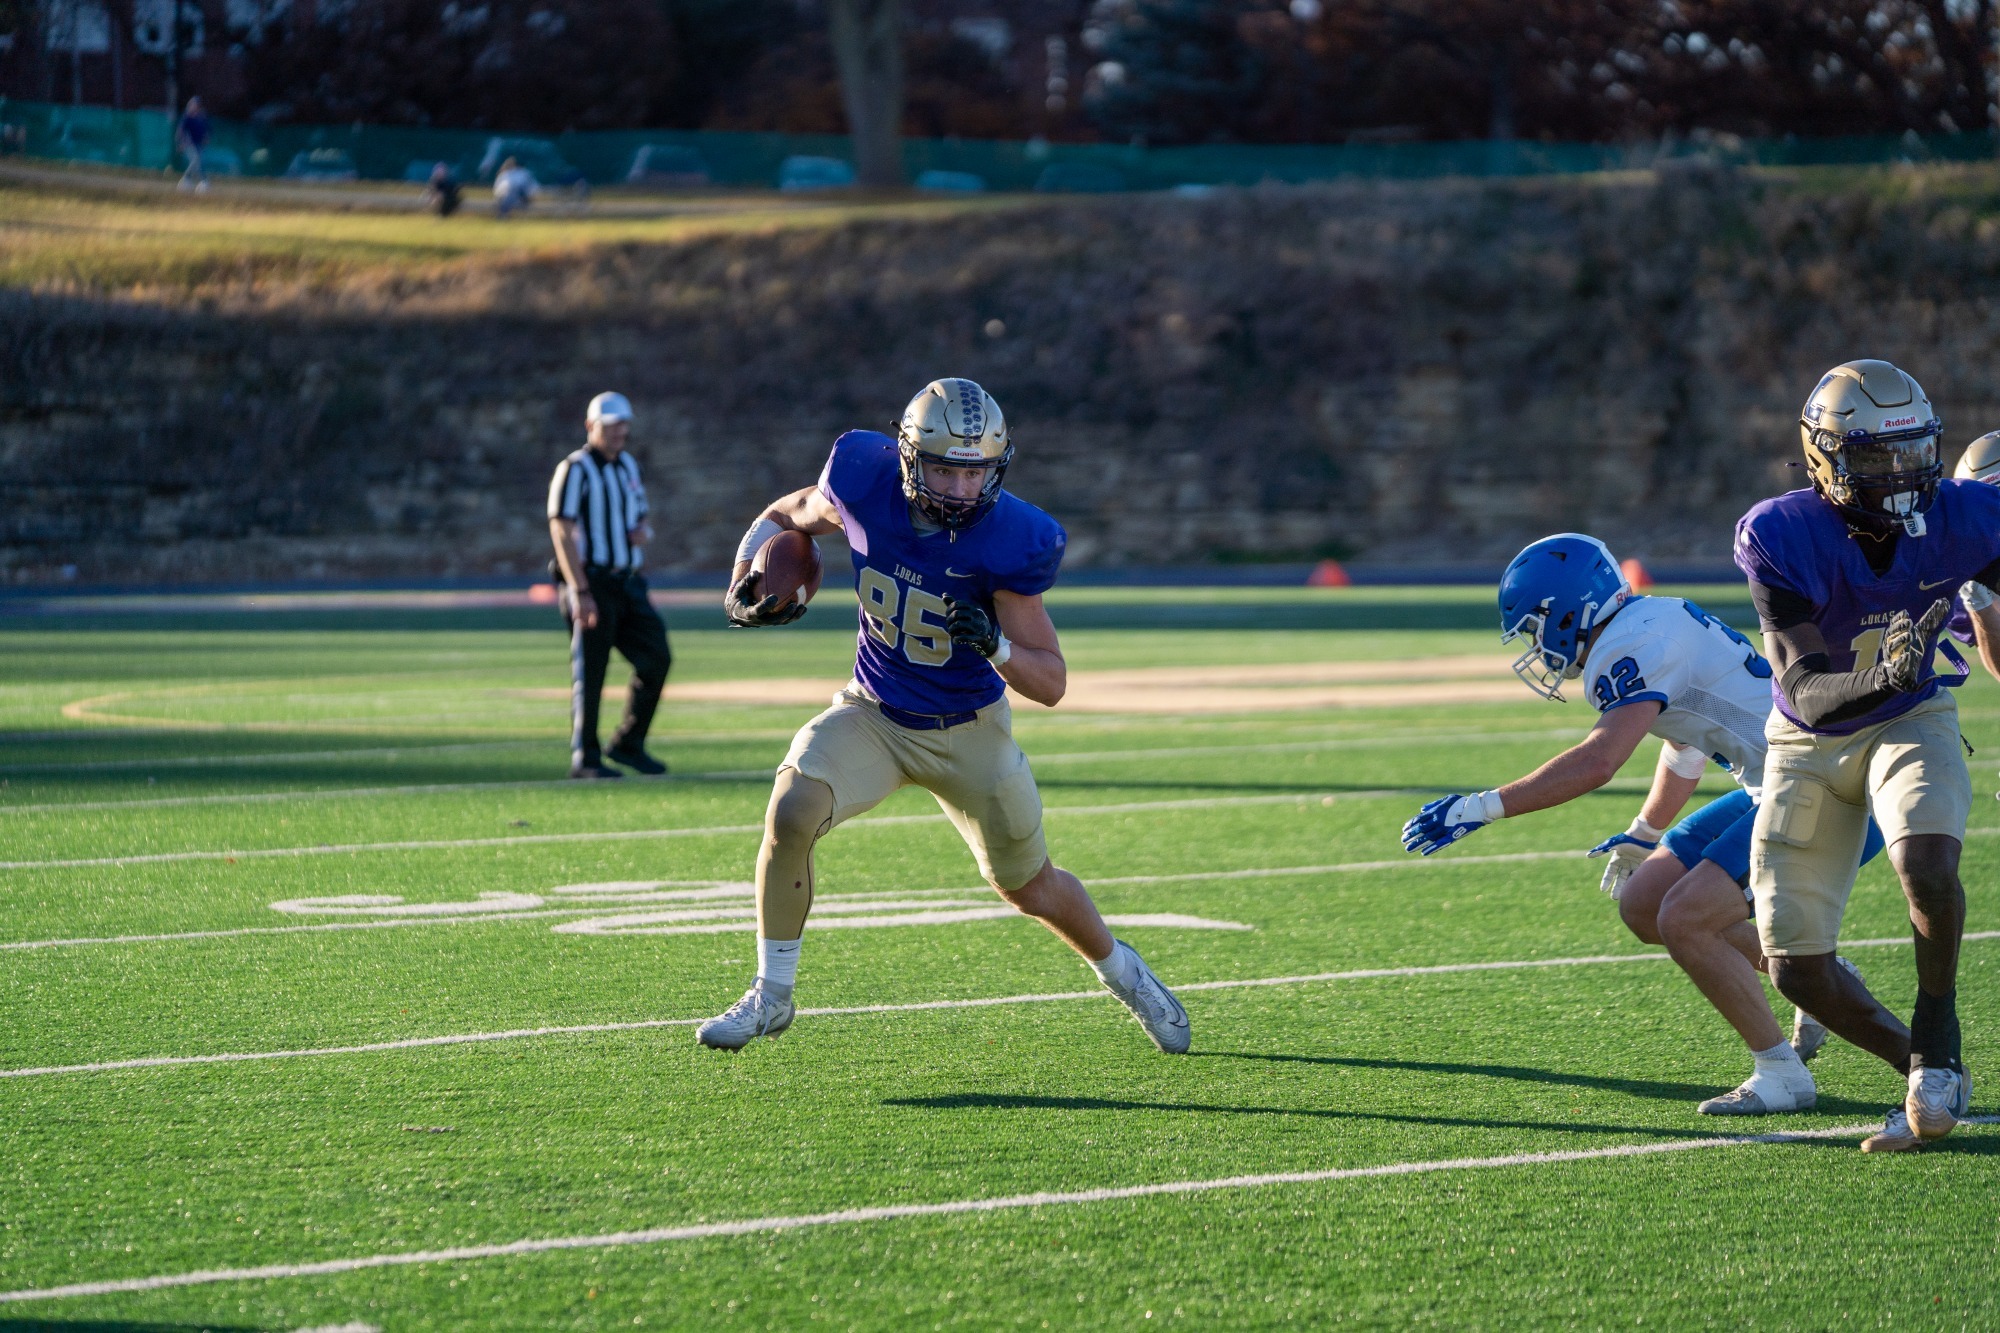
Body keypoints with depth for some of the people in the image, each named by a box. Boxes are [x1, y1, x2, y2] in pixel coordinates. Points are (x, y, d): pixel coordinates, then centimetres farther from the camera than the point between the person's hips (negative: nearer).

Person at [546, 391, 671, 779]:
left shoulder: (628, 466, 16)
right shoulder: (575, 469, -8)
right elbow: (562, 531, -15)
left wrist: (643, 532, 1)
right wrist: (580, 592, -22)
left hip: (627, 583, 7)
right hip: (591, 584, -7)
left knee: (656, 657, 1)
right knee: (589, 671, -4)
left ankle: (628, 744, 13)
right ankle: (585, 758, 2)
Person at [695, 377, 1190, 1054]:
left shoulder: (1008, 540, -26)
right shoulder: (864, 484, -20)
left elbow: (1051, 684, -20)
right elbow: (786, 516, 4)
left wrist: (995, 645, -40)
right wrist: (745, 583, -13)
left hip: (967, 731, -1)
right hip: (873, 716, 1)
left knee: (1033, 890, 14)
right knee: (790, 814, -25)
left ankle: (1119, 968, 47)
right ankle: (771, 997, -8)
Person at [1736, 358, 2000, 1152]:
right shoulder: (1781, 538, -26)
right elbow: (1804, 691, -30)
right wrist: (1872, 679, -49)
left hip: (1910, 724, 0)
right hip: (1811, 741, 0)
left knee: (1927, 865, -33)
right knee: (1797, 969, -3)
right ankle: (1928, 1076, 19)